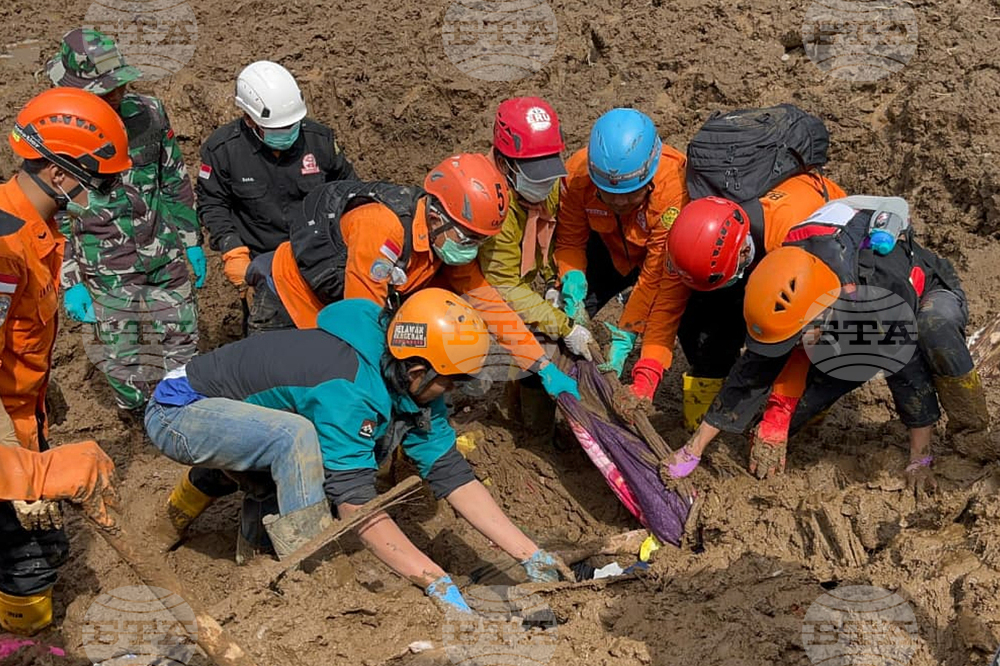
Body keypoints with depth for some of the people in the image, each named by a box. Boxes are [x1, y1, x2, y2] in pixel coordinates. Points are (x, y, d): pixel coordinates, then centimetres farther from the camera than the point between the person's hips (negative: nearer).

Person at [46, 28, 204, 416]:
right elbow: (53, 219, -7)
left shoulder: (148, 114, -5)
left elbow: (176, 181, 8)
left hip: (166, 260, 3)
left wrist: (192, 241, 12)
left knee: (182, 348, 13)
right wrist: (70, 285, -8)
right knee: (123, 363, 5)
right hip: (108, 277, -3)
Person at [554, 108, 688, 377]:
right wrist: (573, 282, -38)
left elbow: (655, 275, -36)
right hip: (609, 249, 3)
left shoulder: (673, 187, -42)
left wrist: (624, 337, -35)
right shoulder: (577, 173, -32)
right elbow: (569, 242, -16)